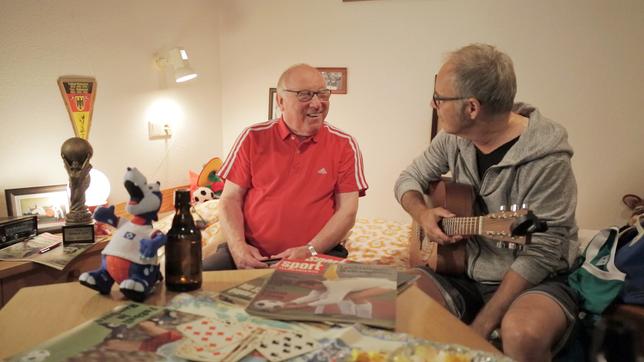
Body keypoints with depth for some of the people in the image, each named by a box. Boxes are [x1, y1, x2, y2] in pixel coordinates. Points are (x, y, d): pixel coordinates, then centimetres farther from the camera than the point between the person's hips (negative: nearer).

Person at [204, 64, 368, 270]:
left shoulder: (344, 145, 3)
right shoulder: (254, 138, 6)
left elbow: (347, 211, -1)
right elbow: (231, 199, 6)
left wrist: (310, 250, -14)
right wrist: (238, 246, -11)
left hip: (318, 253, -1)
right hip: (252, 254, 1)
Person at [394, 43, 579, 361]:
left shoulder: (545, 159, -21)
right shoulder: (454, 138, -2)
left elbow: (541, 255, -21)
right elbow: (409, 179, 11)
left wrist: (481, 325, -24)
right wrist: (422, 214, -12)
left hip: (535, 282, -4)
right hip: (463, 272, 5)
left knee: (522, 333, -36)